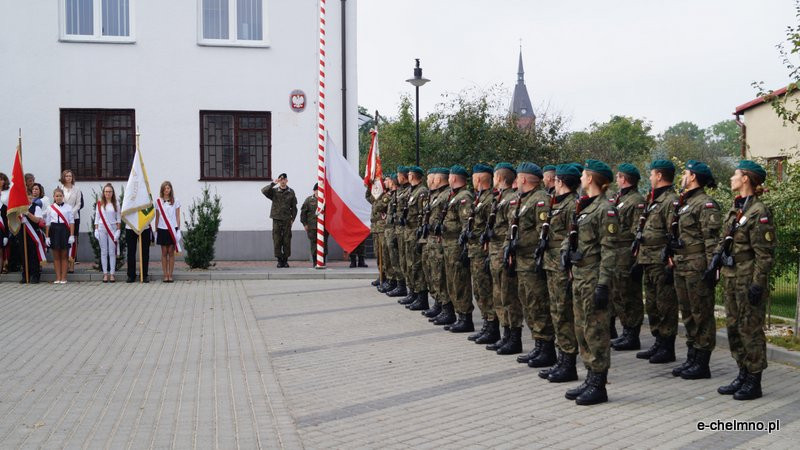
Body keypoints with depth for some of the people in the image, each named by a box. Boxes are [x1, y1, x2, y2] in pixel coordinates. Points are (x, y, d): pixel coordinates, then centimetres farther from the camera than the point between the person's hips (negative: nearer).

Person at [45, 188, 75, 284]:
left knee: (64, 255, 3)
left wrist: (72, 235, -5)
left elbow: (71, 222, 1)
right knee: (56, 255, 5)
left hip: (64, 230, -1)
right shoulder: (50, 208, 6)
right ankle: (58, 278, 10)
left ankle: (63, 278, 8)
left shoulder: (68, 207, 2)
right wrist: (47, 236, 3)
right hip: (54, 230, 2)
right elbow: (47, 223, 8)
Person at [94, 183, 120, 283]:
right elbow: (96, 217, 6)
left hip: (112, 229, 0)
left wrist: (118, 230, -3)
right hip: (102, 229, 0)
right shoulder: (99, 204, 5)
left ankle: (112, 274, 3)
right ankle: (105, 274, 7)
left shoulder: (115, 204, 5)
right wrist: (96, 230, 0)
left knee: (112, 252, -1)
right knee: (103, 252, 3)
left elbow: (118, 218, 5)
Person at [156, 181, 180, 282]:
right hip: (162, 229, 1)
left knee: (171, 252, 0)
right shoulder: (158, 202, 6)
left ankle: (170, 275, 4)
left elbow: (178, 217, 5)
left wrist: (178, 229, -2)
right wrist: (156, 230, 8)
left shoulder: (175, 201, 5)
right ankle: (165, 275, 5)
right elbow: (157, 217, 10)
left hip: (172, 229, -1)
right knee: (164, 252, 2)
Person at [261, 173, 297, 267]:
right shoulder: (274, 191, 4)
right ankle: (279, 260, 6)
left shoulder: (291, 192, 7)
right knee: (277, 241, -2)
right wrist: (273, 183, -21)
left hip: (287, 220, 1)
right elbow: (264, 190, -15)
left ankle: (285, 260, 10)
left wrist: (292, 219, 3)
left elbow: (294, 207, 11)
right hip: (276, 219, -1)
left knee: (287, 241, 0)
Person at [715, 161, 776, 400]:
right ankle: (743, 375, 25)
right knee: (733, 327, 14)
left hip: (748, 279, -9)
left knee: (750, 329, -1)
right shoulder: (735, 207, 11)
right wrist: (714, 263, 11)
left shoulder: (759, 212, -15)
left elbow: (765, 254, -16)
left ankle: (754, 381, 10)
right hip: (730, 276, 9)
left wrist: (758, 284, -18)